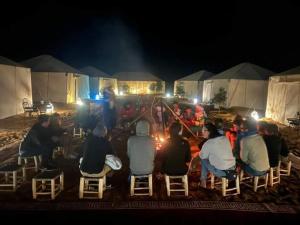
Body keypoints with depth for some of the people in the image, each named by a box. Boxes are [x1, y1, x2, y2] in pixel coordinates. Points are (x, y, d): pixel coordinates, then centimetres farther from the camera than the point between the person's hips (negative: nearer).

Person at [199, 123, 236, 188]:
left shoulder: (208, 143, -16)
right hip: (233, 168, 6)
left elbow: (202, 156, -3)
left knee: (203, 160, 11)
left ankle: (203, 181, 15)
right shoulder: (225, 138, 3)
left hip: (221, 172, -6)